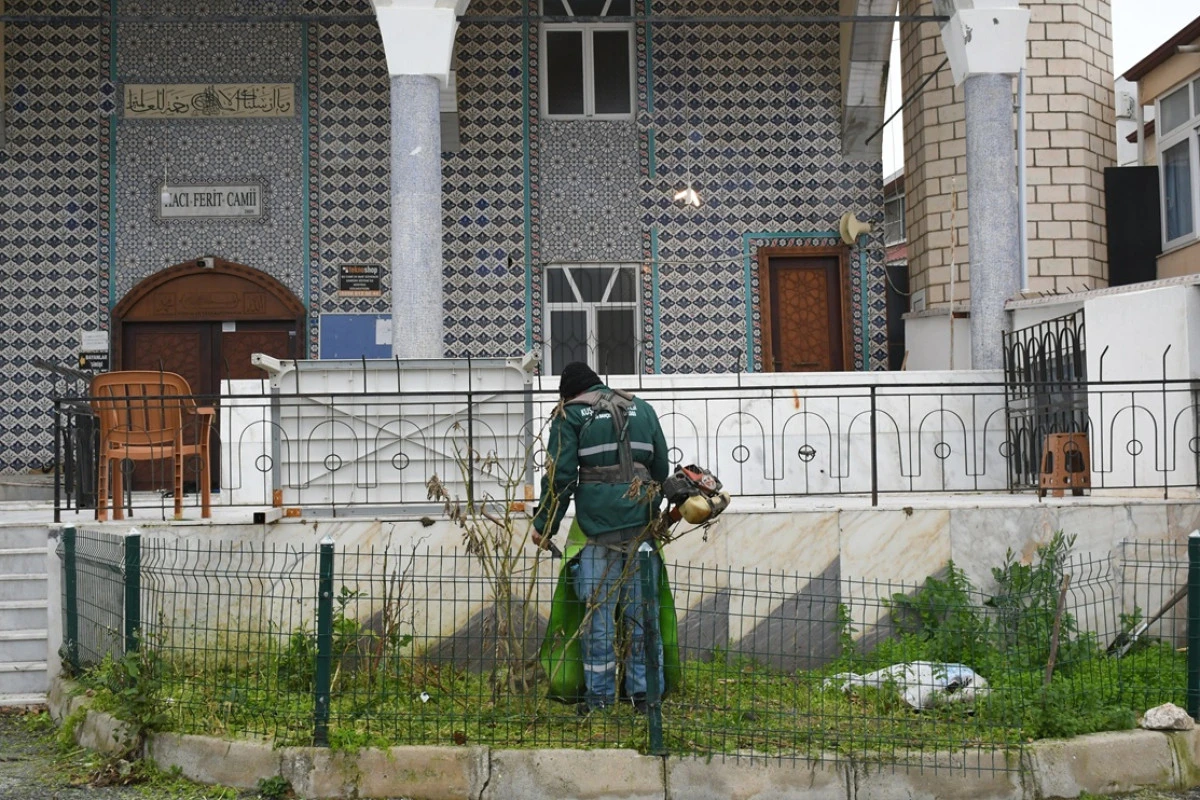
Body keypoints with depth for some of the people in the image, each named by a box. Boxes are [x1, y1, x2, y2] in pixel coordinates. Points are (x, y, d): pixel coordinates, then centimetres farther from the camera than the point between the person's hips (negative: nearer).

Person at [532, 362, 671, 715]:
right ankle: (645, 691, 11)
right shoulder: (642, 409, 19)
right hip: (642, 520, 4)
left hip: (597, 520, -4)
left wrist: (544, 524, 5)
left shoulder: (570, 414, 5)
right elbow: (662, 468, 19)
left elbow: (560, 474, -2)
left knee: (598, 607, 0)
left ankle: (599, 695, 3)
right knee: (642, 607, 8)